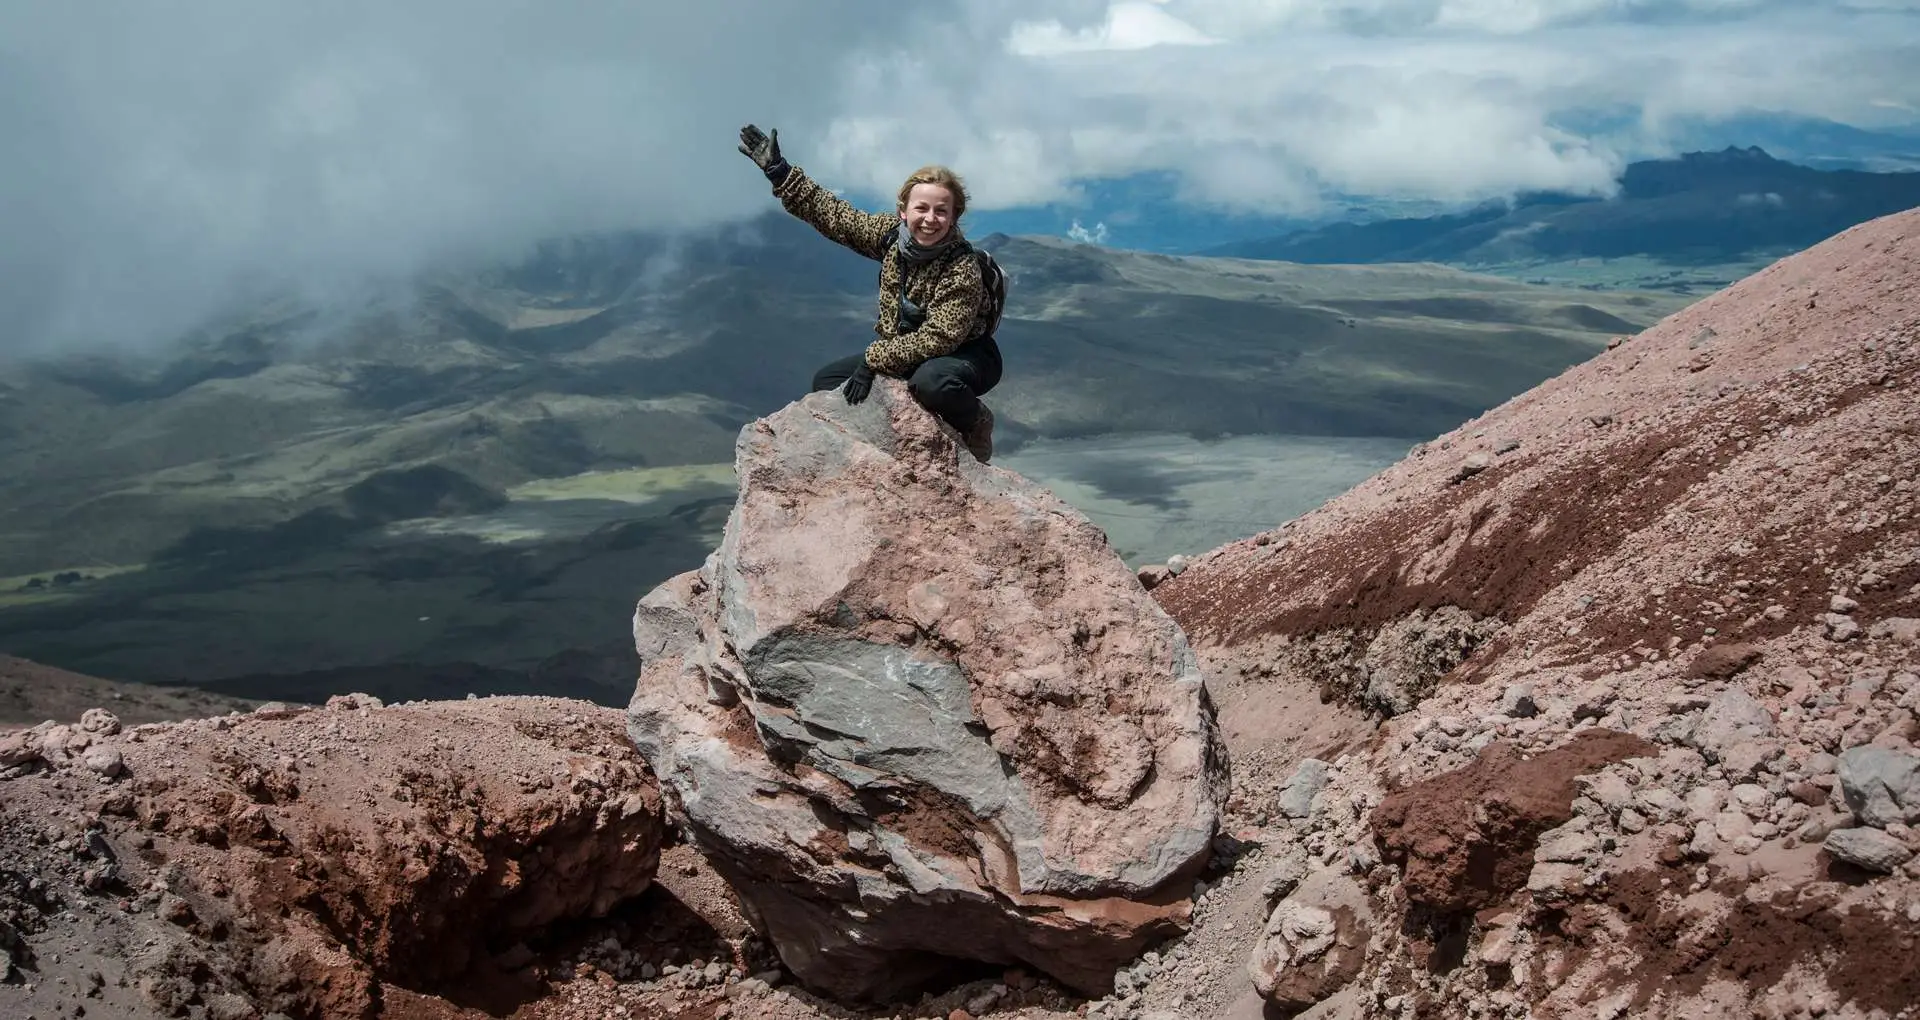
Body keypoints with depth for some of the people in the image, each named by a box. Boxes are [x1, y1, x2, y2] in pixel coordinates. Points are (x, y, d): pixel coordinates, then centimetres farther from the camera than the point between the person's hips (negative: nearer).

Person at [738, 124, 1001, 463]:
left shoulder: (962, 271, -29)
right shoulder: (891, 233, -10)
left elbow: (935, 340, -32)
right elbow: (833, 215, -2)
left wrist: (873, 360, -32)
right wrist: (778, 171, -6)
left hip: (964, 356, -7)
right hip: (903, 350, 7)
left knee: (932, 383, -41)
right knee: (827, 381, 5)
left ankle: (974, 421, -8)